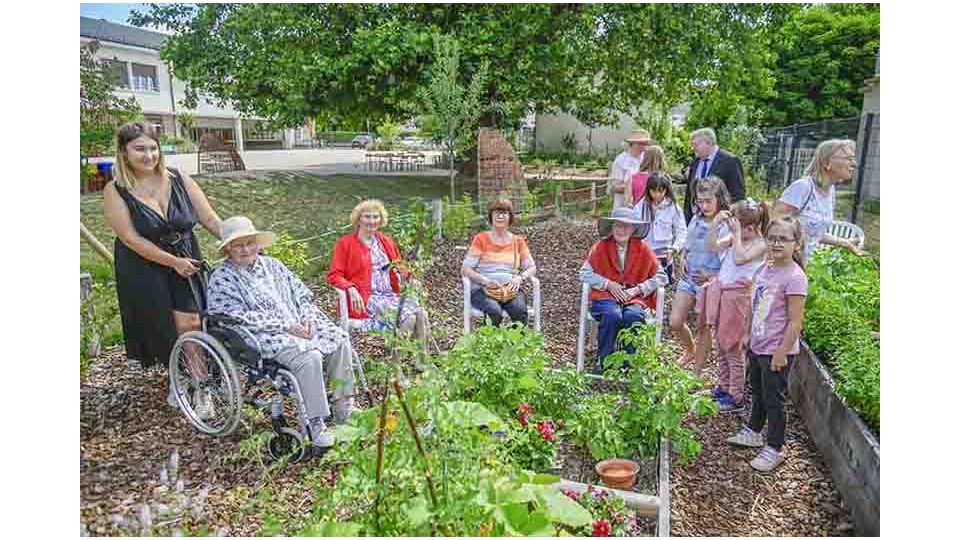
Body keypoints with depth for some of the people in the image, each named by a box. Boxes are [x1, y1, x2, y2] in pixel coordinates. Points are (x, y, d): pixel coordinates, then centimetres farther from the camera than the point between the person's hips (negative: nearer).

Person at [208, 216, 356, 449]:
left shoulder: (272, 264, 17)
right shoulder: (222, 279, -2)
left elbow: (302, 295, 17)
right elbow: (241, 317, -13)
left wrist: (308, 319, -4)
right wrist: (286, 327, -18)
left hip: (299, 325, 7)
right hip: (263, 336, -7)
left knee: (340, 340, -10)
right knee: (309, 357, -30)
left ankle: (343, 405, 0)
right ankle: (315, 425, -22)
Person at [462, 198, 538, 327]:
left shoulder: (518, 241, 14)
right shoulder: (481, 239, 5)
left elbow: (532, 268, 12)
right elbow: (465, 269, -1)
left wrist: (520, 278, -10)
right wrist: (486, 280, -17)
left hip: (510, 289, 2)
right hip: (482, 289, -2)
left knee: (520, 311, -30)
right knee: (495, 311, -34)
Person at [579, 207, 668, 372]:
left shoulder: (643, 250, 7)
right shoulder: (601, 247, 4)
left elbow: (661, 277, 7)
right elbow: (584, 273, 0)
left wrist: (638, 289, -7)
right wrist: (608, 284, -11)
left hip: (635, 298, 1)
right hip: (606, 296, -1)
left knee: (633, 316, -33)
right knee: (613, 315, -34)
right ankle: (603, 361, -16)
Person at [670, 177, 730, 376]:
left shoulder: (727, 226, -15)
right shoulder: (696, 220, 3)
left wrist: (712, 276, -22)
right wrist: (682, 260, 0)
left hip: (710, 282, -5)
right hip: (688, 277, 5)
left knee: (703, 328, 7)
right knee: (675, 322, 4)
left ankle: (697, 372, 22)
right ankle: (690, 351, 34)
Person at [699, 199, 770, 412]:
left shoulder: (759, 244, -12)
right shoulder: (733, 239, 8)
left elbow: (740, 258, -26)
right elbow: (711, 246, 4)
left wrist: (737, 234, -20)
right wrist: (716, 223, -4)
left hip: (736, 297, -8)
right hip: (720, 293, 8)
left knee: (733, 349, 0)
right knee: (721, 345, 16)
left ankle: (736, 397, 10)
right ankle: (724, 387, 30)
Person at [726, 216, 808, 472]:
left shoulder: (794, 277, -20)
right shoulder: (764, 269, 4)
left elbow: (795, 322, -20)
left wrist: (782, 353, -20)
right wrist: (748, 335, 16)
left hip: (777, 352, -8)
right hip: (758, 347, 8)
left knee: (773, 399, 5)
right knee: (758, 392, 24)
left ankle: (774, 449, 22)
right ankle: (753, 432, 43)